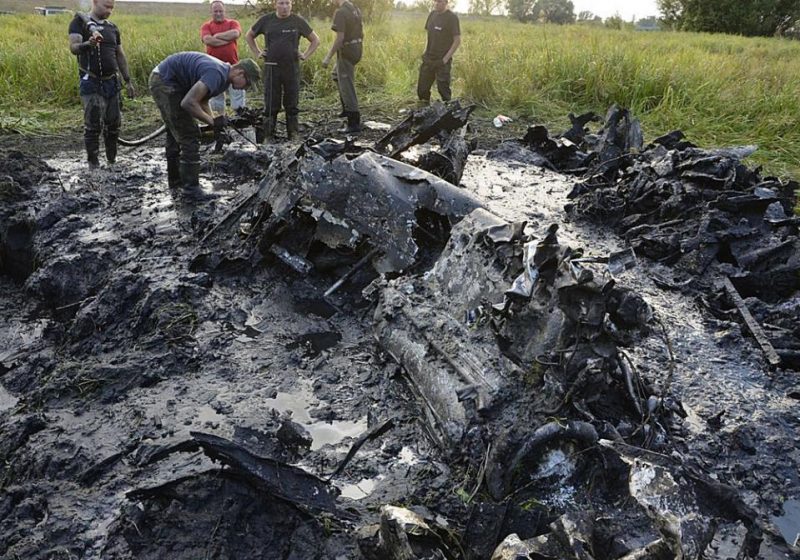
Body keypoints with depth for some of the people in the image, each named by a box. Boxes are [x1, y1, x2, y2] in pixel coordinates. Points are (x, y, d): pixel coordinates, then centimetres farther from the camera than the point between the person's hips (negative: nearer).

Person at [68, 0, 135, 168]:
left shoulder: (112, 27, 14)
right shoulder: (80, 22, -4)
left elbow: (120, 55, 19)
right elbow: (73, 48, -17)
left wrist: (128, 81, 15)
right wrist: (88, 44, -39)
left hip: (111, 82, 5)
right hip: (91, 83, -5)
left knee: (113, 123, 7)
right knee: (93, 125, -6)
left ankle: (112, 161, 20)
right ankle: (93, 165, 2)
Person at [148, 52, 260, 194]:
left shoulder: (224, 76, 5)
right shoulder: (216, 74, -27)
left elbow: (202, 100, 12)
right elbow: (188, 102, -31)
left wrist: (216, 124, -1)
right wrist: (212, 121, -21)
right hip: (165, 82, -11)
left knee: (175, 132, 22)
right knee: (189, 136, -10)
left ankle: (175, 178, 38)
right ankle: (191, 189, -6)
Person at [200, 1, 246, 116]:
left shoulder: (232, 23, 7)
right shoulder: (206, 26, 7)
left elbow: (235, 33, -15)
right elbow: (207, 40, -13)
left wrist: (217, 35, -7)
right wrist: (228, 40, -9)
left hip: (232, 66, -1)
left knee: (238, 94, -1)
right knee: (216, 95, 10)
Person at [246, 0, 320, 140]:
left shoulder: (298, 21, 4)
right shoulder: (266, 20, 5)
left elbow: (315, 40, 13)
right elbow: (249, 36, 19)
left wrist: (305, 55, 3)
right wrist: (257, 53, 9)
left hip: (292, 68, 0)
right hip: (271, 67, 0)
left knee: (292, 103, 5)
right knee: (271, 104, 1)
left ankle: (292, 134, 13)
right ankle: (268, 135, 8)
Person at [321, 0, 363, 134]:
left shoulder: (340, 12, -19)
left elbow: (339, 38, -24)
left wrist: (328, 57, -19)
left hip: (346, 52, -9)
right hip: (356, 51, 9)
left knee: (347, 87, -2)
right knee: (336, 73, 30)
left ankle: (354, 124, 1)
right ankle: (347, 108, 30)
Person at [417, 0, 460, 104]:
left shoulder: (452, 18, -10)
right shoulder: (432, 14, 9)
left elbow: (457, 41, -12)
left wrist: (446, 58, -14)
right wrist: (426, 53, 10)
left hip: (442, 61, -6)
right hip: (428, 59, 6)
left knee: (443, 88, -3)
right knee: (422, 88, 9)